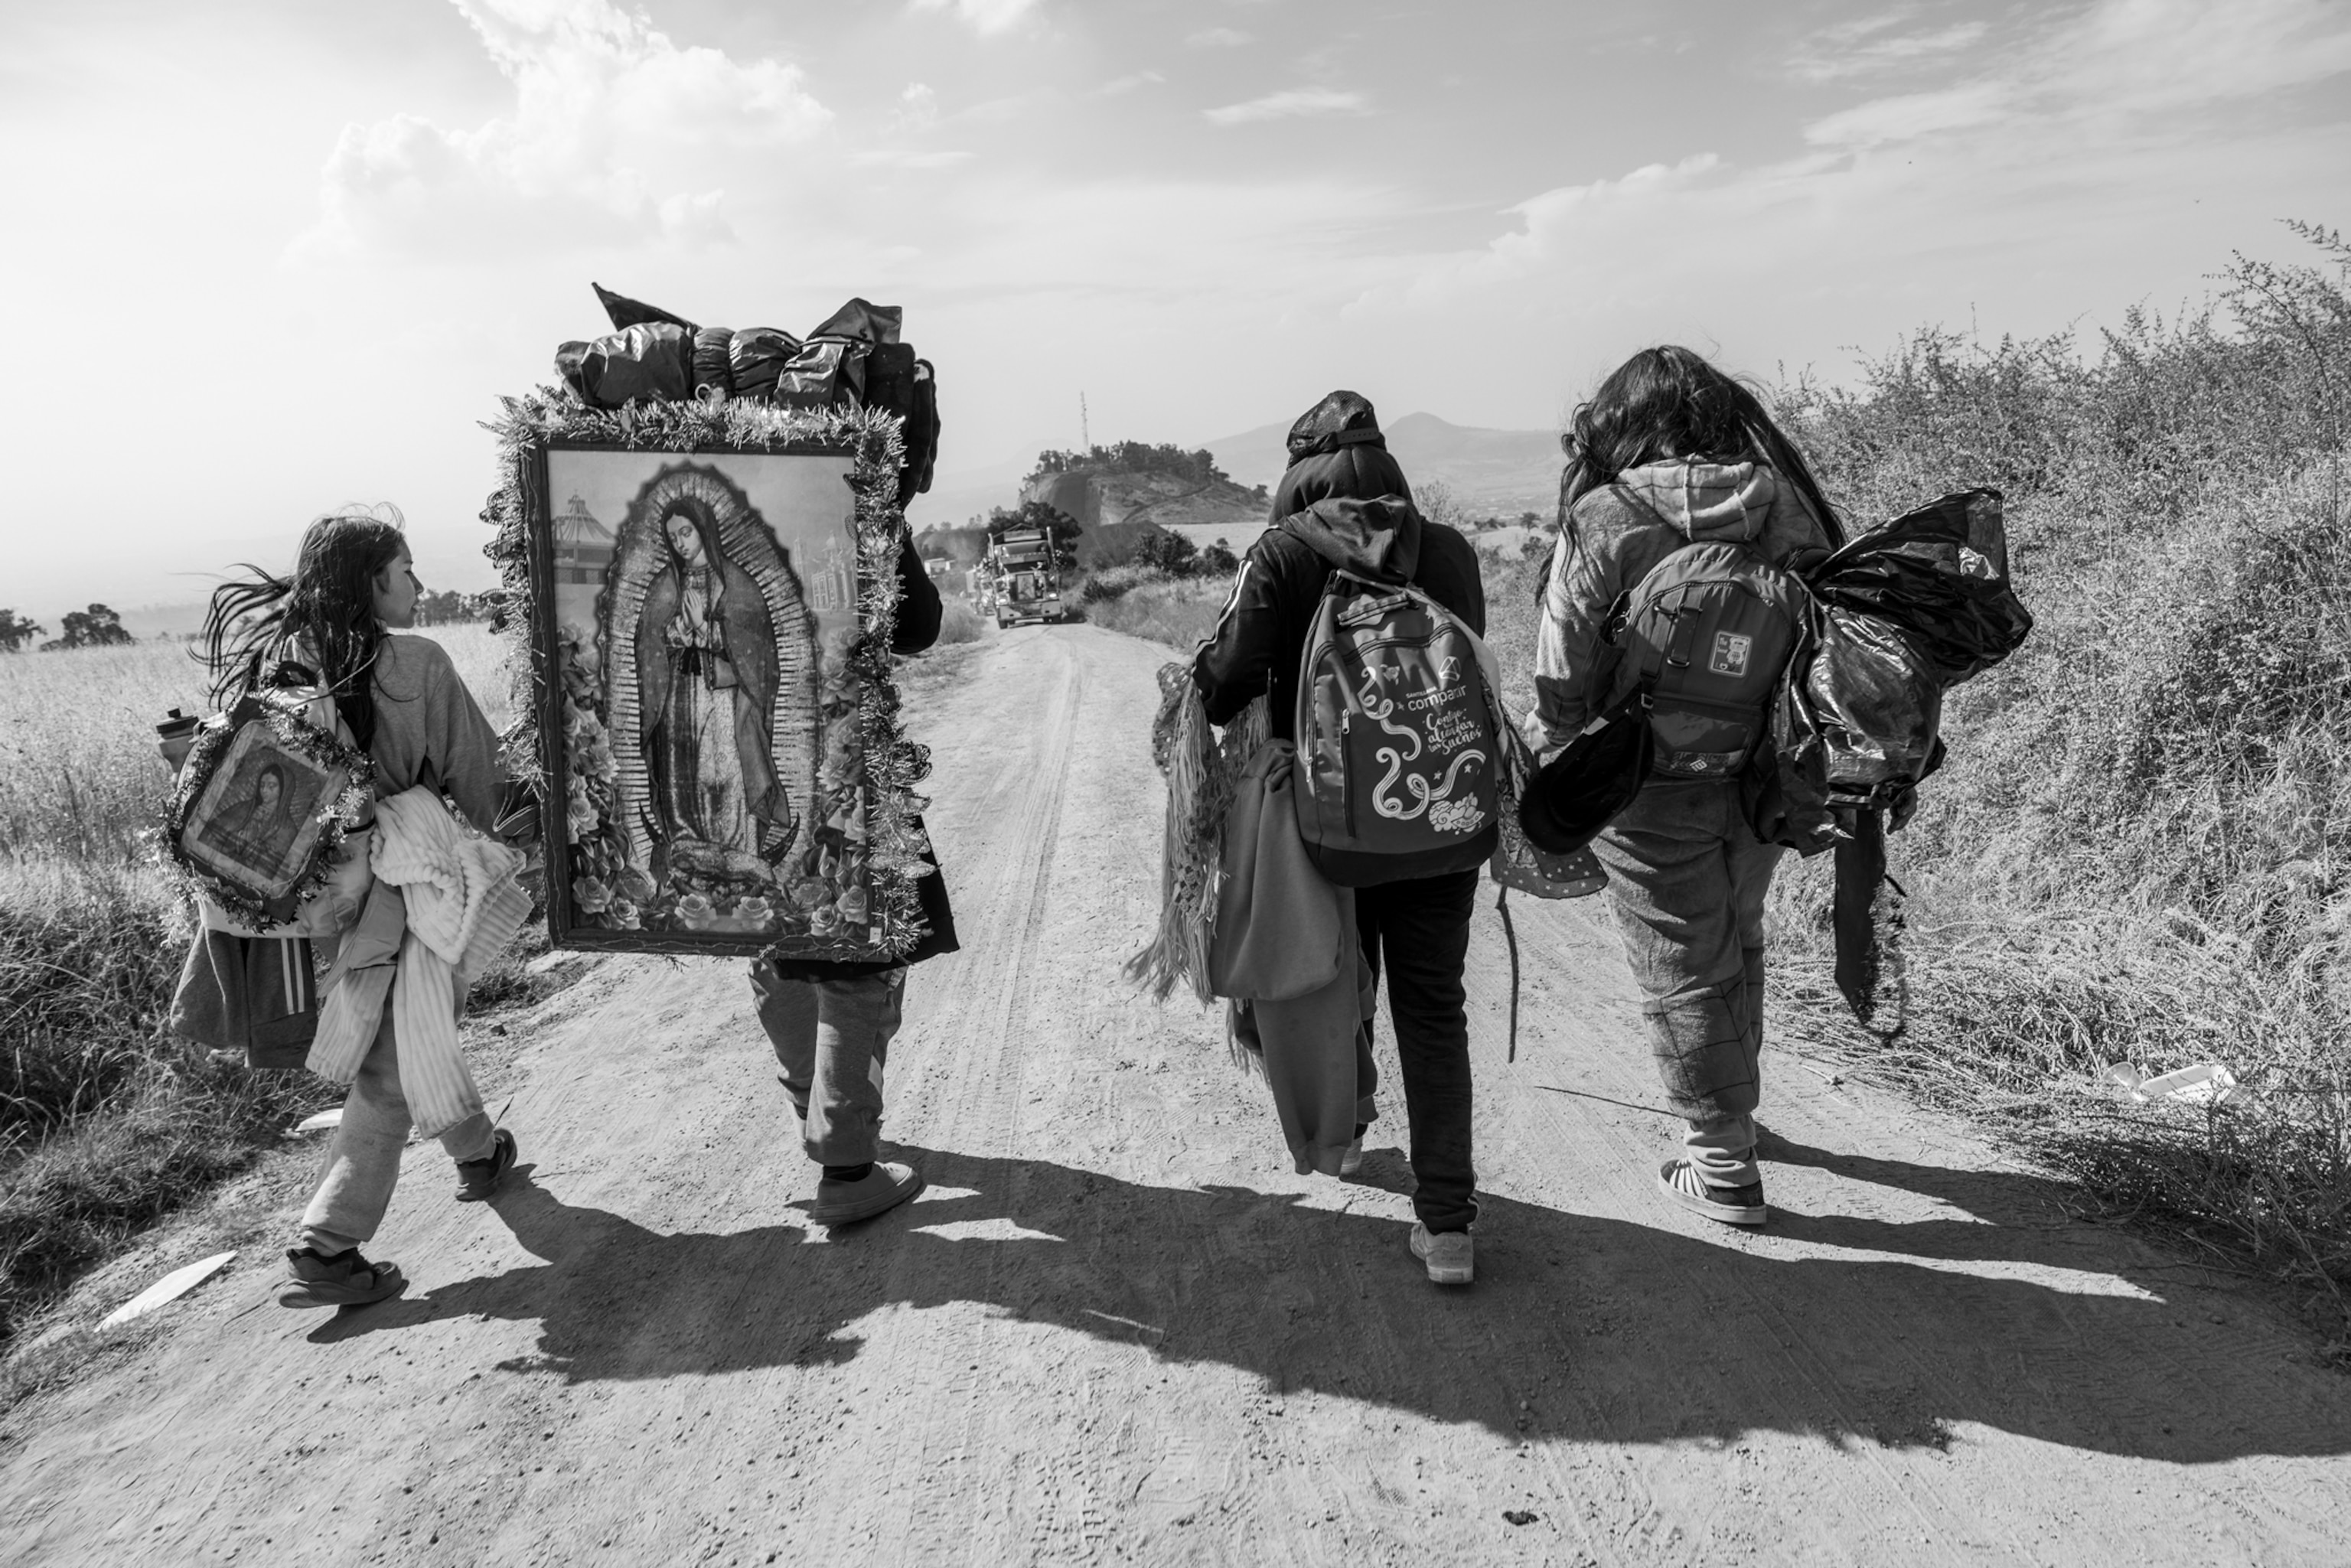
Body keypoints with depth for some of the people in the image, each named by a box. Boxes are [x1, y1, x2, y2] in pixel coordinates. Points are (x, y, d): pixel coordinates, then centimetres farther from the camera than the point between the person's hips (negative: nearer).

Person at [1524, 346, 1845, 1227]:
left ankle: (1723, 1168, 21)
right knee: (1737, 941, 26)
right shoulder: (1787, 505, -2)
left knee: (1684, 972, 10)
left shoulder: (1602, 525, -16)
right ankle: (1734, 1109, 45)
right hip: (1768, 782, 5)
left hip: (1655, 794, -5)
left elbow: (1564, 689, -13)